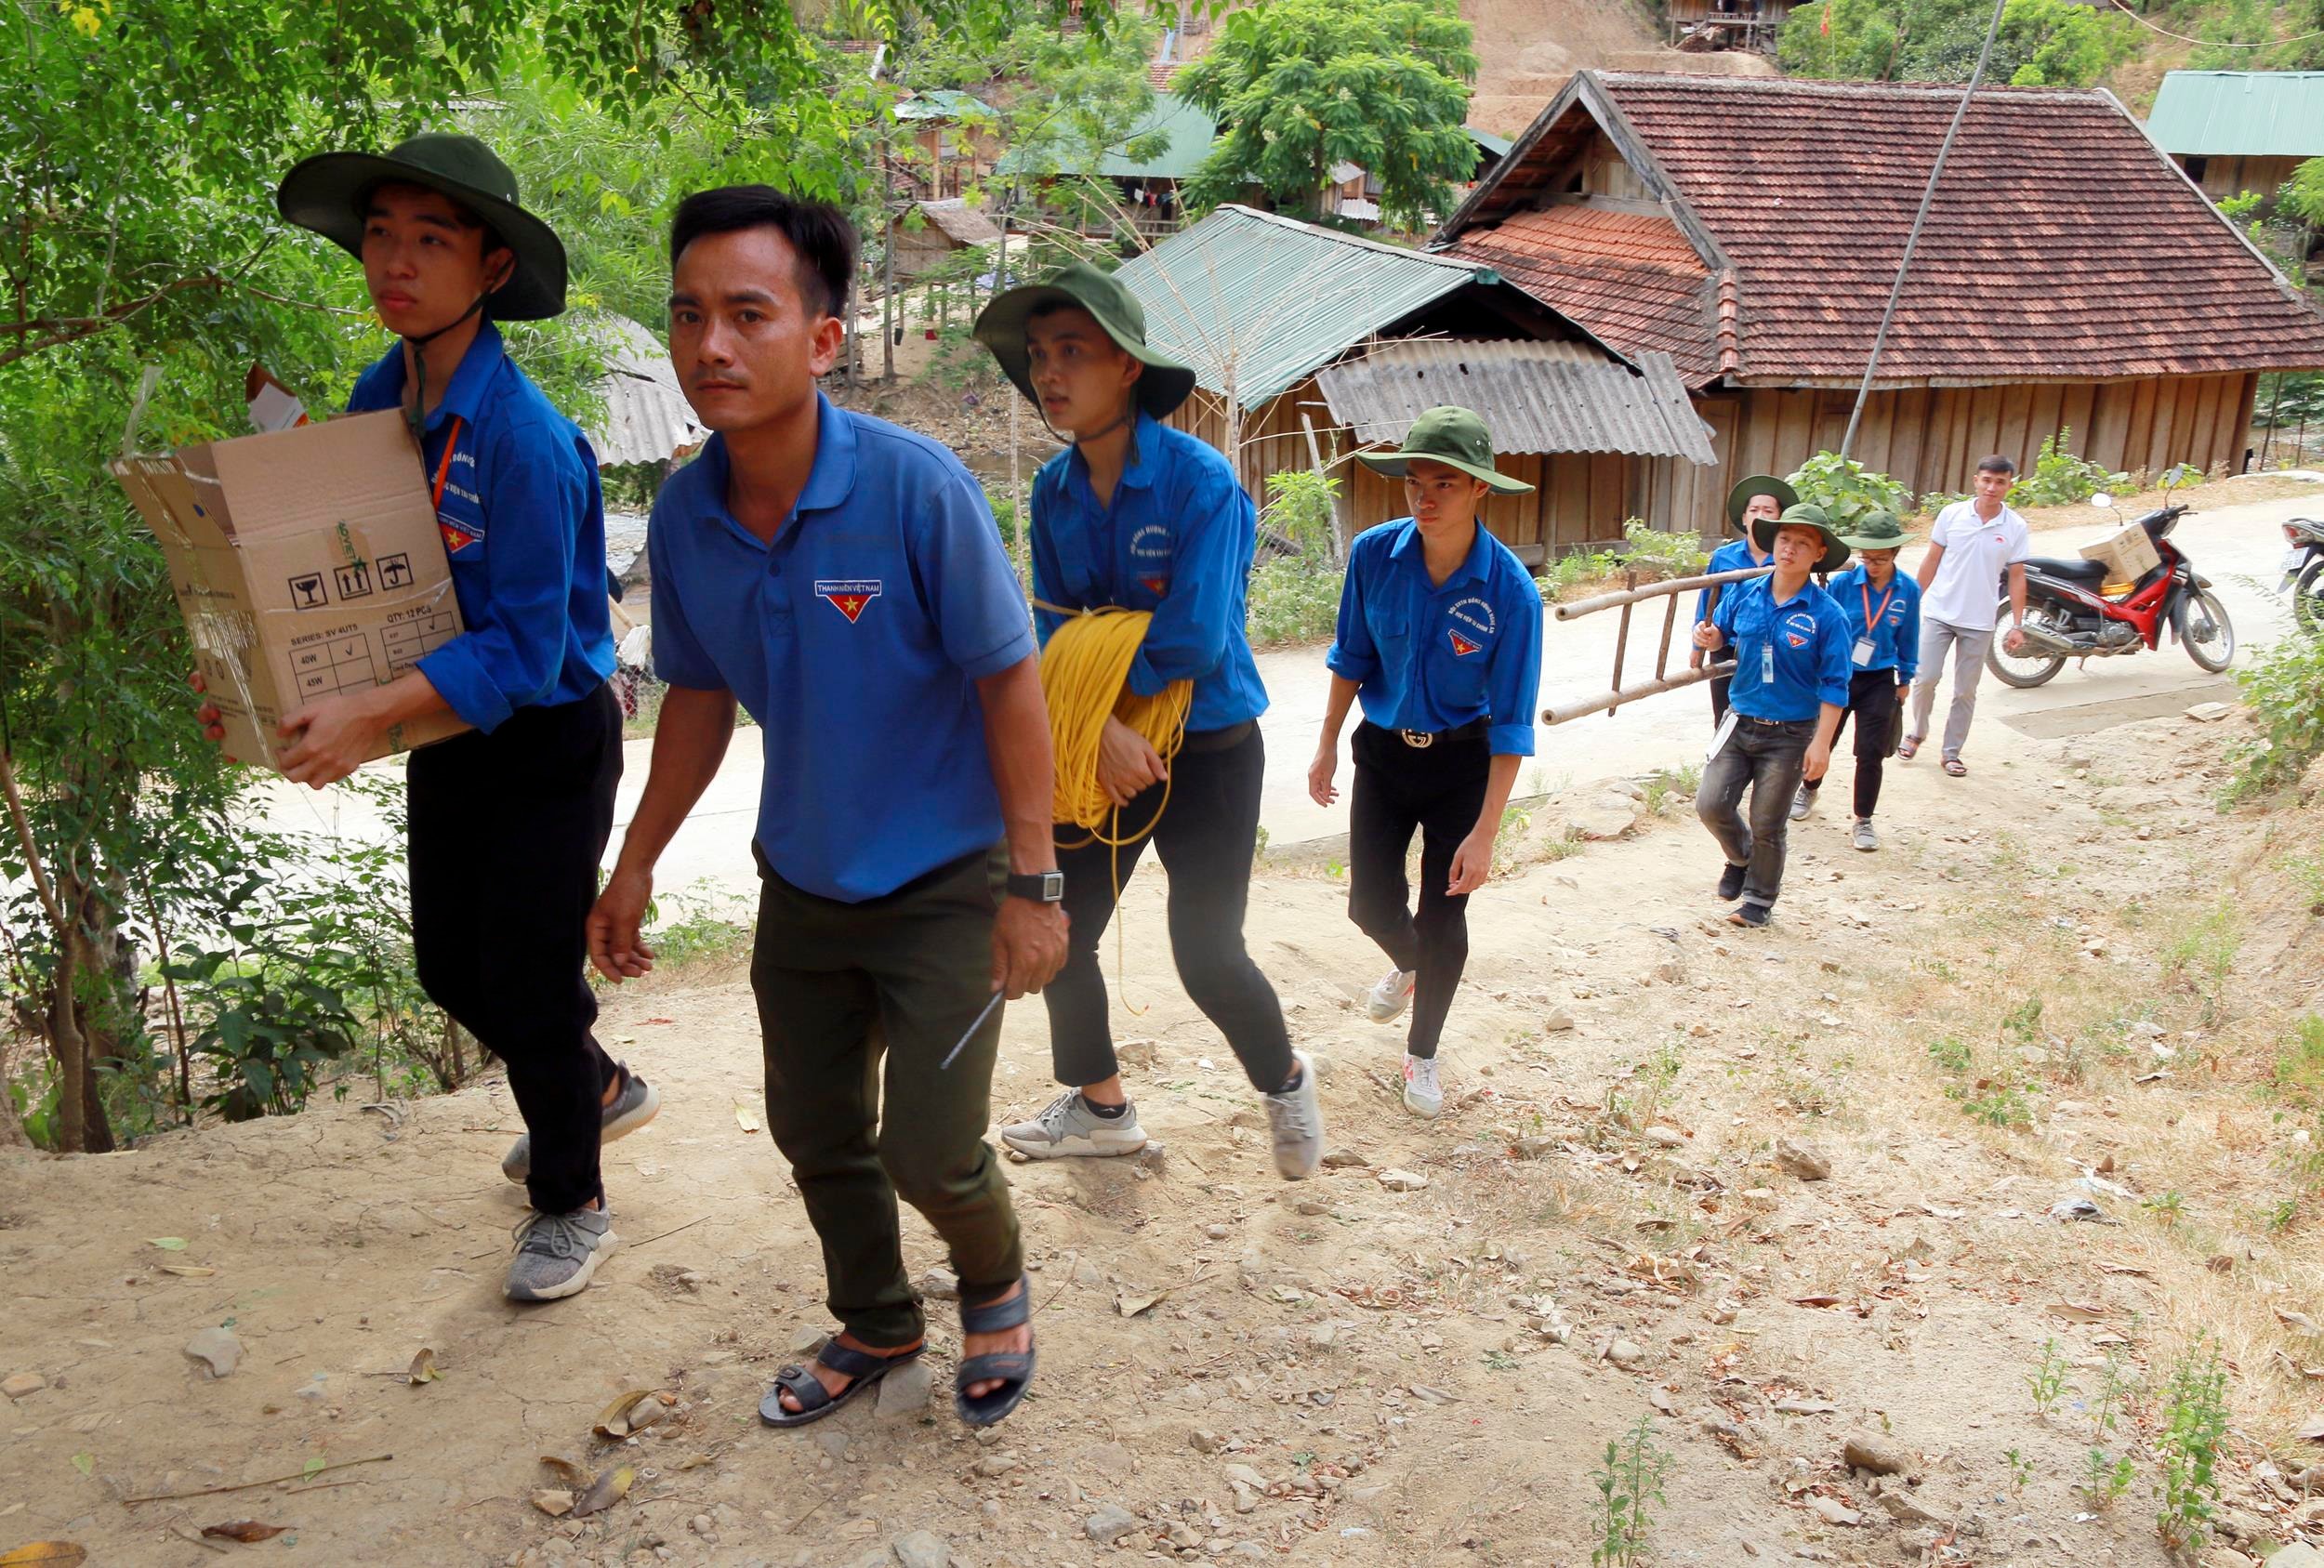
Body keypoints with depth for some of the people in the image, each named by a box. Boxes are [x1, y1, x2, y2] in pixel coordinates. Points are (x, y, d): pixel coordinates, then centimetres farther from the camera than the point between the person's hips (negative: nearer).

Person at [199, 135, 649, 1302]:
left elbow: (525, 645, -25)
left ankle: (570, 1204, 28)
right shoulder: (374, 402, -2)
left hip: (546, 738, -8)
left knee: (525, 980, 3)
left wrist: (373, 713, -34)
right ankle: (600, 1091, 46)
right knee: (450, 967, 19)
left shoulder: (523, 436, -25)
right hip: (443, 730, 8)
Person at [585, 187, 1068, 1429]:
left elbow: (1008, 682, -17)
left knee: (929, 1151, -4)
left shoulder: (915, 487, -24)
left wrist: (1032, 885, -16)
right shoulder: (683, 516, -8)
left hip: (943, 883, -5)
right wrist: (634, 868, 9)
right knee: (816, 1136, 16)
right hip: (800, 882, 5)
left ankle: (996, 1289, 32)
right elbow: (700, 698, 7)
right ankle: (876, 1326, 44)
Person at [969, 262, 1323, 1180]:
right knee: (1057, 931, 9)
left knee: (1207, 956, -3)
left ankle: (1285, 1080, 29)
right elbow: (1054, 629, -4)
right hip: (1104, 749, 6)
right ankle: (1099, 1108, 32)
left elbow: (1193, 640, -26)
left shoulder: (1200, 481, -20)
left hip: (1209, 749, -6)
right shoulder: (1054, 490, -1)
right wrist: (1100, 729, -20)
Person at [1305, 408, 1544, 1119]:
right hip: (1383, 751, 3)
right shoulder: (1374, 554, -15)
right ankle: (1408, 965, 43)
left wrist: (1485, 832, -21)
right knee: (1370, 903, 4)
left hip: (1462, 761, -2)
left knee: (1443, 915, 4)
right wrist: (1328, 745, 6)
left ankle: (1422, 1056, 27)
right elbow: (1352, 656, 2)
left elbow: (1510, 722, -19)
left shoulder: (1510, 590, -23)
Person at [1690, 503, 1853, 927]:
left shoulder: (1826, 614, -13)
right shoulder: (1745, 595, -2)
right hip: (1740, 721, 3)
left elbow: (1834, 685, -11)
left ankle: (1759, 899, 29)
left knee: (1767, 825, 7)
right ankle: (1741, 858, 29)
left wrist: (1821, 743, -16)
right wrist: (1708, 638, -11)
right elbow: (1719, 633, 14)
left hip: (1790, 734, -3)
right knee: (1711, 804, -3)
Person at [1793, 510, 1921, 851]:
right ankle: (1809, 790, 44)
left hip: (1879, 682, 0)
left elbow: (1908, 640, 5)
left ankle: (1864, 821, 14)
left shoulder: (1908, 591, -8)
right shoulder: (1842, 584, -13)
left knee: (1871, 753, -1)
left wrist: (1904, 681, 11)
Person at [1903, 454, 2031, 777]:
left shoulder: (2016, 528, -3)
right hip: (1938, 613, 0)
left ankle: (1952, 752, 17)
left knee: (1965, 691, 6)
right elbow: (1931, 561, 4)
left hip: (1979, 622, 0)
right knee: (1926, 679, -3)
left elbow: (2017, 578, 2)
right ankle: (1916, 732, 22)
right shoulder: (1952, 514, -4)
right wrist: (1913, 602, 5)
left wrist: (2017, 625, 0)